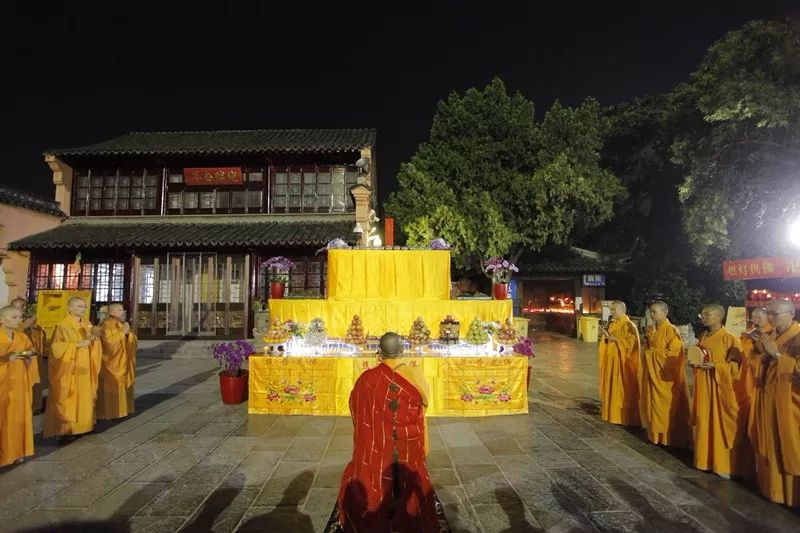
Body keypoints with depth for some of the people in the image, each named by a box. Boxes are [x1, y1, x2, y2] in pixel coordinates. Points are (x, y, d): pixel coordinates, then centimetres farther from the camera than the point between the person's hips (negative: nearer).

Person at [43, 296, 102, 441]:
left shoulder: (87, 325, 9)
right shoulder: (63, 326, -11)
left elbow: (93, 346, 12)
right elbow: (56, 347, -17)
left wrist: (93, 339, -10)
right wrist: (77, 344, -23)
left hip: (84, 368, 6)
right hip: (68, 369, -6)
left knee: (84, 397, 10)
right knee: (67, 399, -2)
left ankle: (81, 425, 20)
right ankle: (64, 429, 7)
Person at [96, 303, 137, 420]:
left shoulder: (123, 324, 11)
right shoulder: (105, 325, -12)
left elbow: (133, 340, 8)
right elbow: (109, 342, -22)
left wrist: (128, 333, -10)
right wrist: (122, 333, -21)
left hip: (123, 362, 8)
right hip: (111, 363, -8)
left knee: (122, 386, 11)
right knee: (111, 387, -3)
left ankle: (121, 410, 20)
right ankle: (109, 413, 5)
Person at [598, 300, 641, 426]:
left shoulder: (629, 326, -13)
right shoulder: (613, 324, 10)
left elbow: (629, 344, -21)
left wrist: (613, 339, -23)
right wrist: (606, 336, -5)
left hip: (622, 363, -8)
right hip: (611, 362, 8)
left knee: (622, 390, -2)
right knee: (611, 387, 12)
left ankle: (624, 417, 7)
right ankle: (612, 413, 22)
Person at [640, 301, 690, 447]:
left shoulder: (671, 330, -14)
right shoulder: (650, 329, 8)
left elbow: (674, 353, -18)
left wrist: (653, 352, -14)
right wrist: (646, 342, -2)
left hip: (666, 375, -7)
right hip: (652, 372, 7)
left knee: (666, 406, 1)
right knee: (653, 403, 12)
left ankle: (667, 436, 13)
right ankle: (655, 433, 21)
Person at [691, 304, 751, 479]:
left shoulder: (729, 339, -11)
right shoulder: (703, 337, 9)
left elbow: (735, 366, -12)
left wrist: (714, 366, -23)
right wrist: (694, 361, 0)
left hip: (721, 387, -7)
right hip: (703, 386, 7)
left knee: (722, 424, -1)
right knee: (704, 422, 11)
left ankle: (725, 464, 10)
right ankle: (706, 459, 22)